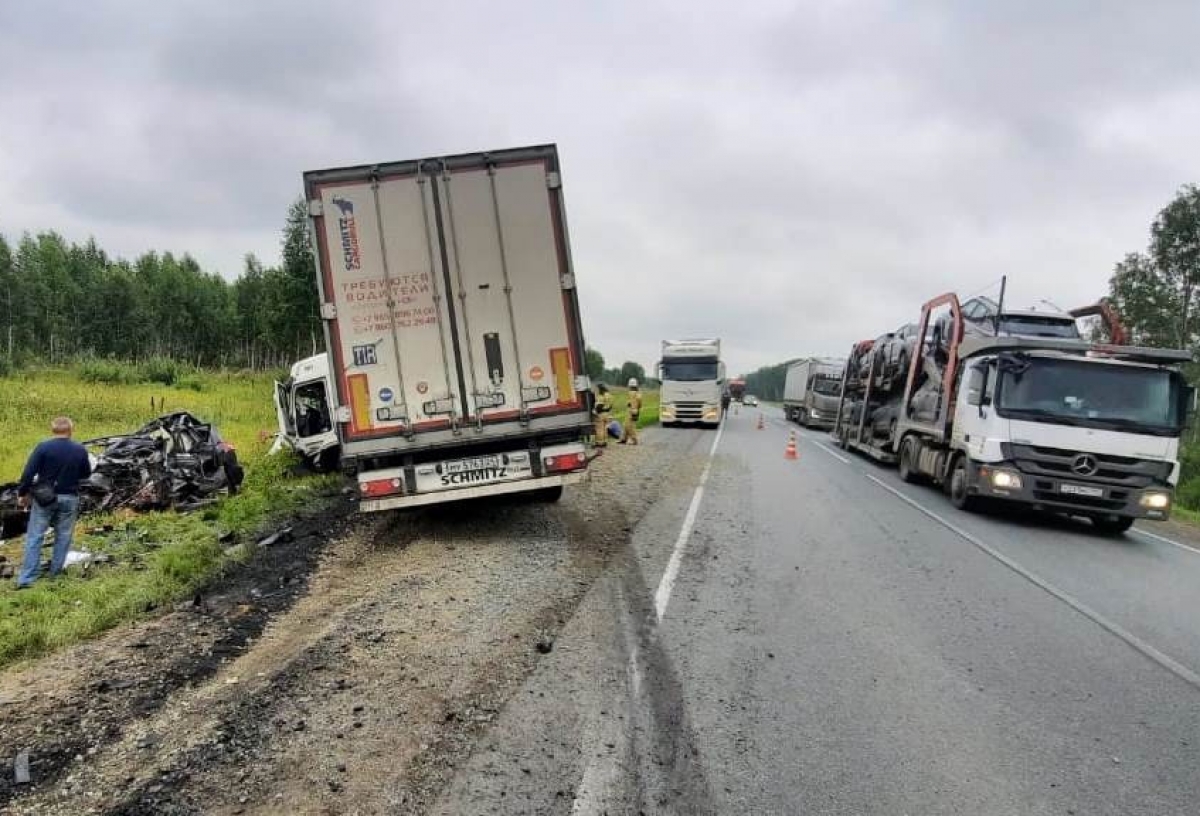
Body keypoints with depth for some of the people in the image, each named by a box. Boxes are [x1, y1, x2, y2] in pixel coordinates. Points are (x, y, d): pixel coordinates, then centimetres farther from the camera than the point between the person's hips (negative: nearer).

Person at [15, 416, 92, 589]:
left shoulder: (43, 447, -10)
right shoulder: (80, 450, -3)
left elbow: (28, 472, -11)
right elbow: (87, 473, 9)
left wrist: (22, 493, 1)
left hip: (44, 497, -1)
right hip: (69, 498, 1)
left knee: (34, 537, 4)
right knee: (63, 536, 13)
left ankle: (27, 578, 2)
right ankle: (56, 572, 19)